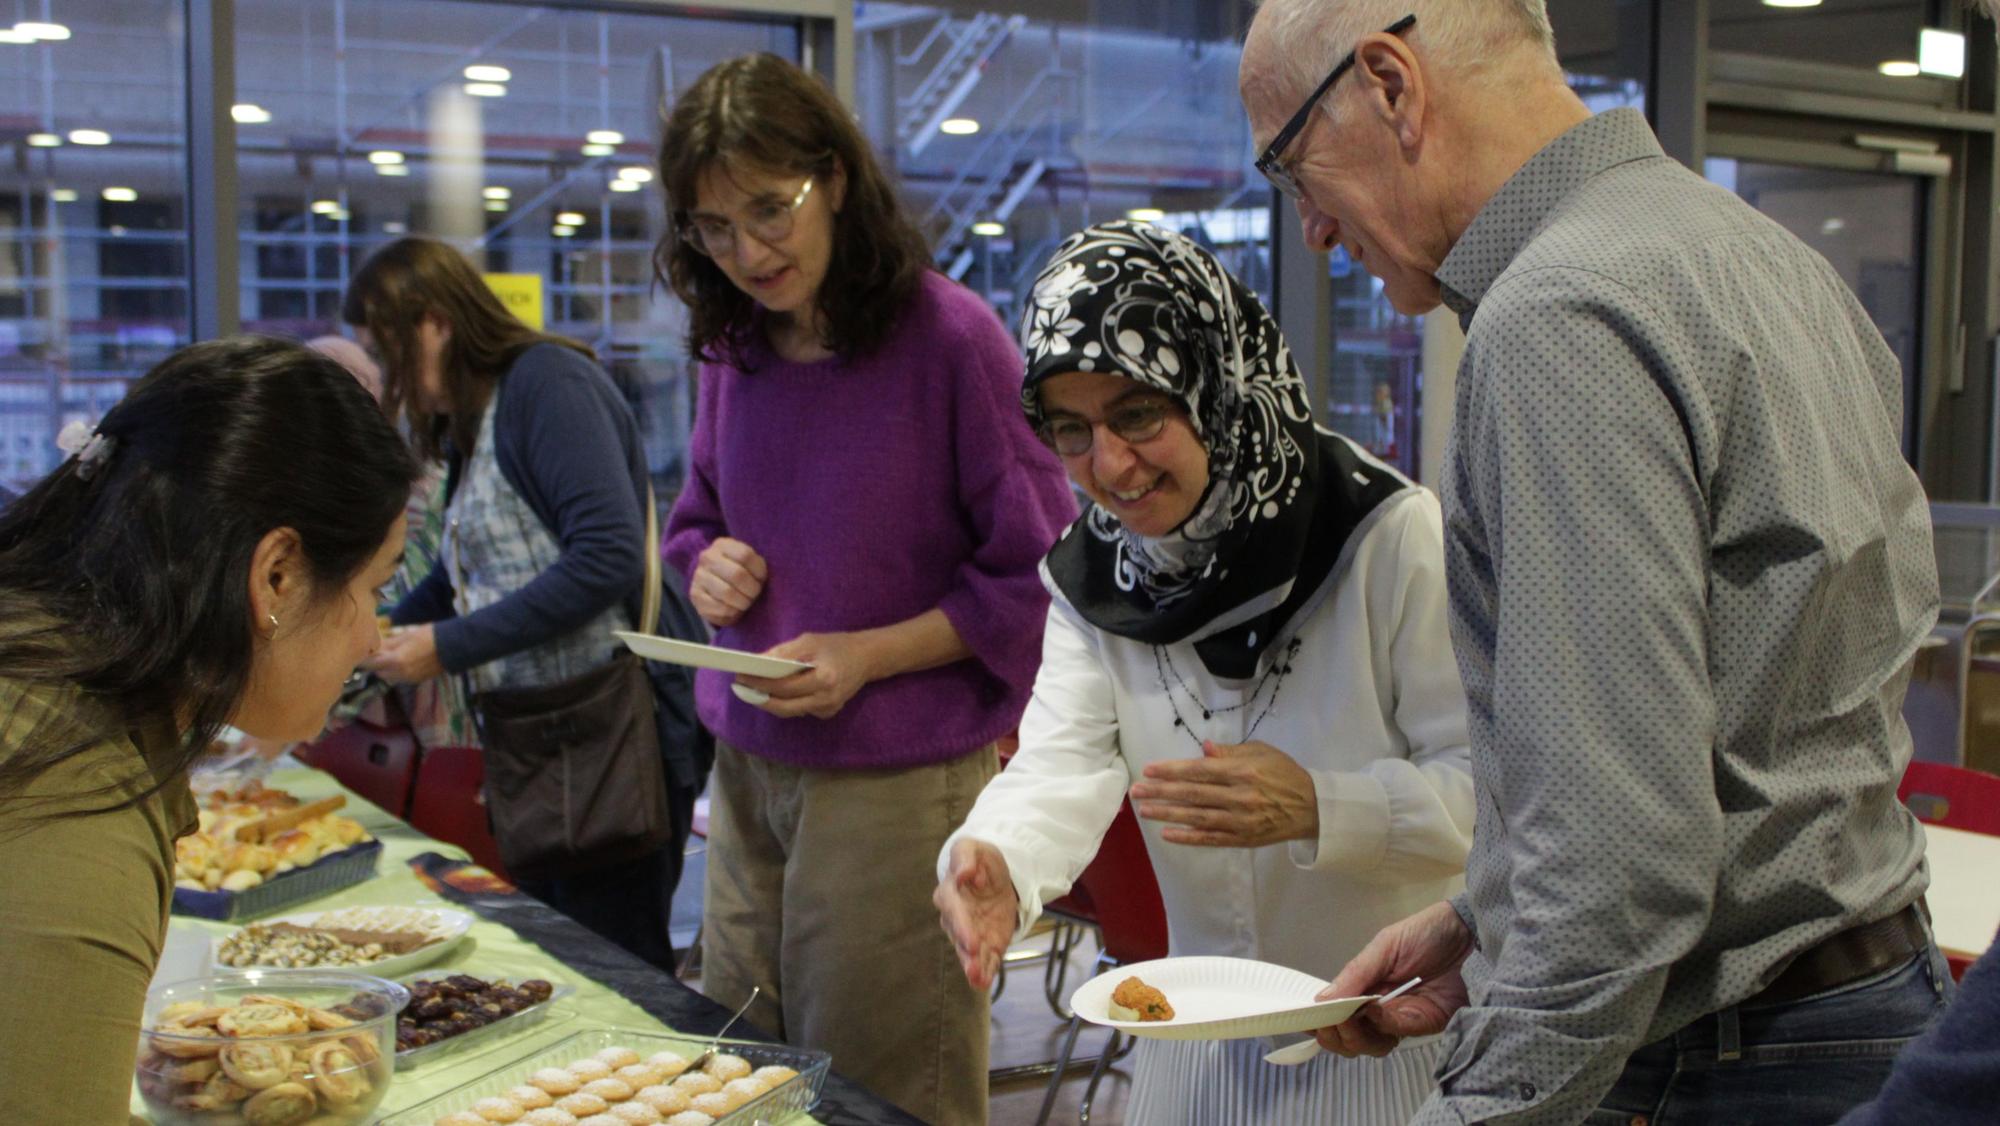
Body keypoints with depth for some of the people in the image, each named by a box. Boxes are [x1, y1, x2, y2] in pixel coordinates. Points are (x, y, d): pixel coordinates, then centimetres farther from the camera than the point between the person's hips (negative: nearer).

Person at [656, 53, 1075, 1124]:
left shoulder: (948, 334, -12)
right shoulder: (734, 346, 6)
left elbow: (1035, 575, -9)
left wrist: (867, 656, -18)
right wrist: (707, 565, -3)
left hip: (898, 781, -6)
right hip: (748, 766, 6)